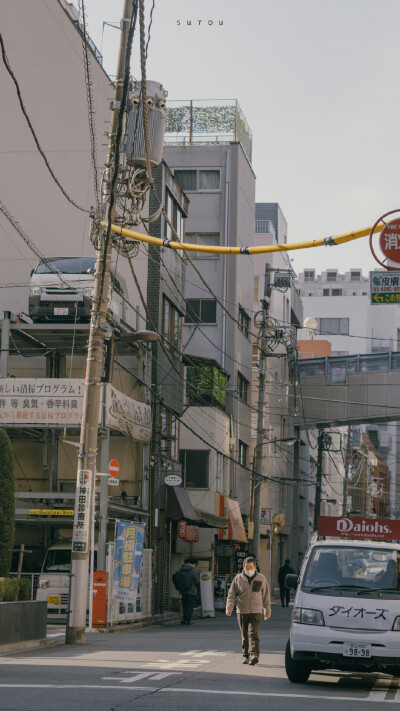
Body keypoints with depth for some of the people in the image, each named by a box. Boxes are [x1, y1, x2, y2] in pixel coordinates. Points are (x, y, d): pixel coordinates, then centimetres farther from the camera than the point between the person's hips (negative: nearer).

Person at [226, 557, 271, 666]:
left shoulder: (261, 578, 7)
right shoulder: (238, 579, 6)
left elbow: (266, 596, 14)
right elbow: (231, 594, 5)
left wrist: (267, 611, 15)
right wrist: (229, 608, -8)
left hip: (256, 611, -2)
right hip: (242, 611, 2)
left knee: (253, 634, -14)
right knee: (245, 635, 6)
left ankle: (254, 655, -22)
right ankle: (246, 656, 13)